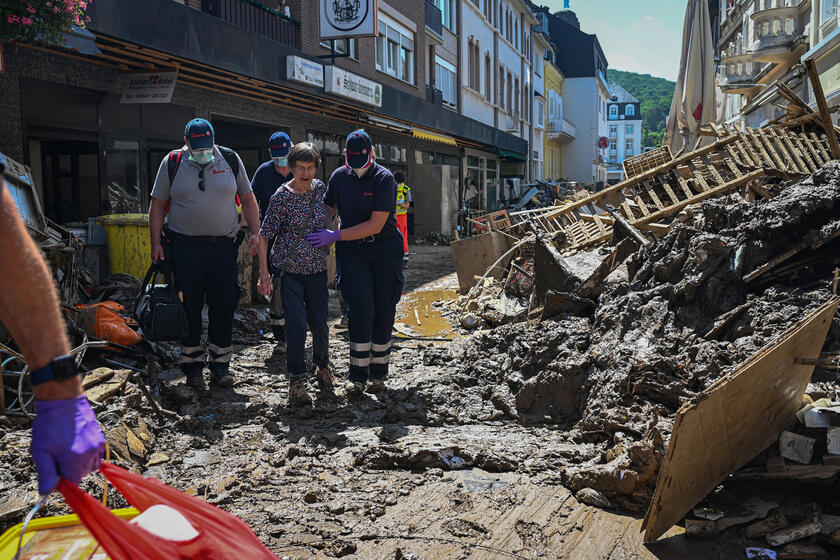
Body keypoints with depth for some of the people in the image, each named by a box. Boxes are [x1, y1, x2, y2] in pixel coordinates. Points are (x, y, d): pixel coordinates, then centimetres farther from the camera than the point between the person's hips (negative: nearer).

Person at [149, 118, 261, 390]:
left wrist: (255, 232, 3)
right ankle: (192, 365, 15)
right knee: (189, 306, 2)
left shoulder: (230, 159, 5)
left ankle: (220, 364, 14)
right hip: (185, 247, -1)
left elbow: (247, 197, 12)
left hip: (223, 246, 1)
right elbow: (158, 204, 7)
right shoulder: (172, 162, 2)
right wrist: (156, 243, 0)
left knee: (224, 305, 2)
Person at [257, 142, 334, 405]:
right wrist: (264, 272, -10)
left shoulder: (320, 188, 3)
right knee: (296, 324, -9)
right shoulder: (281, 197, -10)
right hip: (288, 270, -3)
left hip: (316, 269, 4)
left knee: (320, 324, 5)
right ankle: (296, 381, 5)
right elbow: (264, 235, -7)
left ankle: (323, 366, 32)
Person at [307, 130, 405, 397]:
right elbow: (328, 209, 17)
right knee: (362, 309, -12)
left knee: (383, 310, 2)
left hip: (384, 248, -1)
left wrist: (336, 236, -19)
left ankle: (378, 373, 16)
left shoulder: (384, 178, -11)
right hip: (352, 250, 2)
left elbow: (376, 225, -17)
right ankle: (357, 375, -3)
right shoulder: (339, 176, 2)